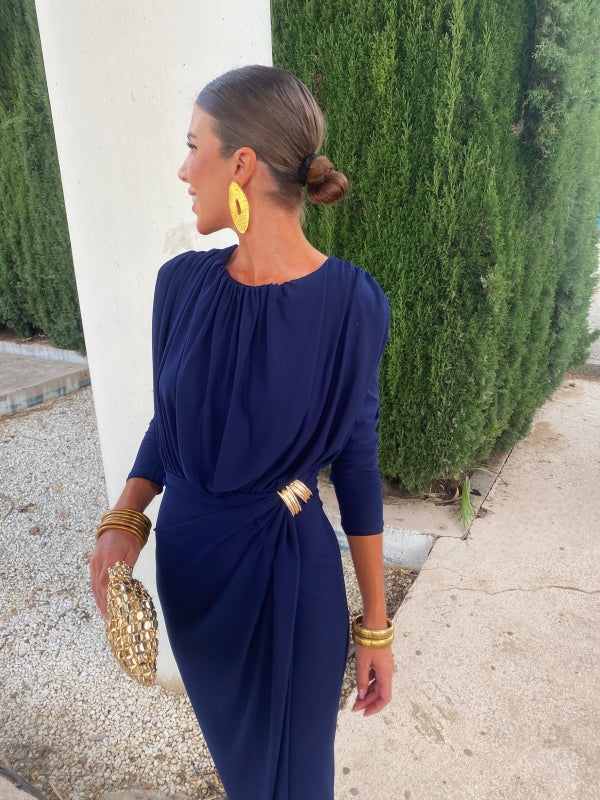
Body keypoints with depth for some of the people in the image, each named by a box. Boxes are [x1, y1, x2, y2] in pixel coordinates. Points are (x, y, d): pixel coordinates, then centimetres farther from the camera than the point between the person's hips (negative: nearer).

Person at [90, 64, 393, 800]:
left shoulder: (349, 302, -19)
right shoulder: (183, 283, -7)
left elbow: (356, 465, -10)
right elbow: (166, 423, 5)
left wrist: (376, 624, -4)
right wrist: (123, 522, -12)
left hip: (289, 572, -4)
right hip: (187, 562, 4)